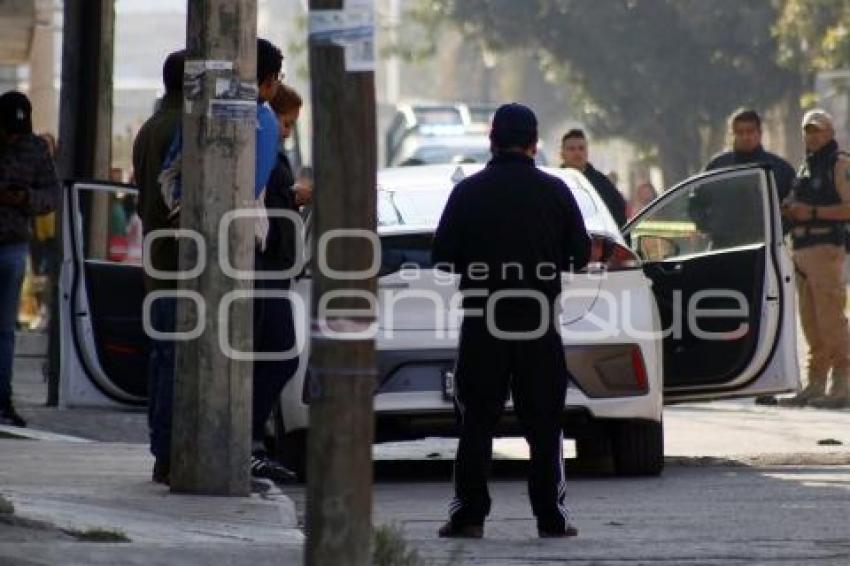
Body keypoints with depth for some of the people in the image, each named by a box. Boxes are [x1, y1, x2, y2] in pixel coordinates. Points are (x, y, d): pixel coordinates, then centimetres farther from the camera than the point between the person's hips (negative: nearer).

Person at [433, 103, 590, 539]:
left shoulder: (468, 192, -3)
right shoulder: (554, 192, -1)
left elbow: (443, 257, -1)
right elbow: (580, 253, 3)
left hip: (481, 322, 0)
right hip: (539, 323, 0)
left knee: (476, 422, 4)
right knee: (543, 424, 7)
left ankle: (469, 514, -2)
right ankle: (551, 516, 5)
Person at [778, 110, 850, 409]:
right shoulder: (807, 167, 23)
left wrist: (813, 212, -19)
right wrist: (791, 211, 13)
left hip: (826, 247, -9)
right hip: (802, 250, 9)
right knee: (811, 323, 9)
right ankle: (815, 385, 12)